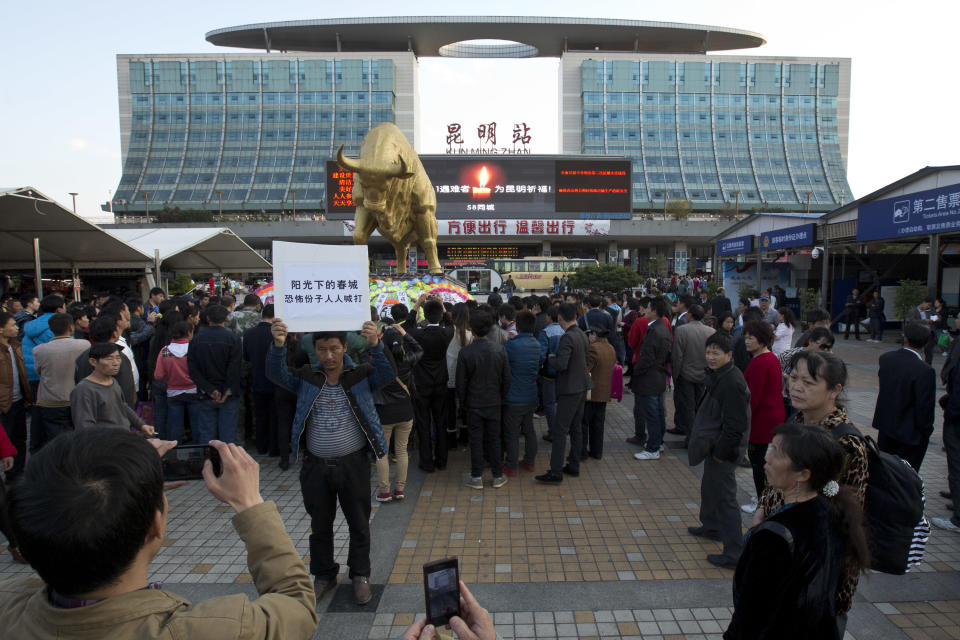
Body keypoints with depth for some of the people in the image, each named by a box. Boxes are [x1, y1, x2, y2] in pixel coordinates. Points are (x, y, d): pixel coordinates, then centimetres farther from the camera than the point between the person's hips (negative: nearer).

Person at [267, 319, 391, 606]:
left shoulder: (361, 375, -5)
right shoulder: (306, 378, 1)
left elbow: (387, 374, -22)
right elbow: (276, 374, -14)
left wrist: (375, 345, -41)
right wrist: (278, 346, -35)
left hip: (353, 464, -2)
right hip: (316, 466, 2)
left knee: (359, 524, 10)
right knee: (319, 525, 18)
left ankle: (360, 575, 30)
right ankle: (324, 575, 37)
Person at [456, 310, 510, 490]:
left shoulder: (465, 352, -15)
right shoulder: (500, 350, -6)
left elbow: (461, 382, -8)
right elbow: (506, 379, 0)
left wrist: (462, 403, 5)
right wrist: (502, 399, 12)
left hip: (474, 403, -2)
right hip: (494, 402, 2)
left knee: (476, 439, 7)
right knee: (494, 438, 11)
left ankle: (477, 477, 15)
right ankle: (498, 476, 20)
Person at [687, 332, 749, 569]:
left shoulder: (732, 383, -25)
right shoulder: (716, 376, 6)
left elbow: (736, 425, -24)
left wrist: (721, 451, -18)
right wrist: (712, 448, 17)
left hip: (723, 451, -11)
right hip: (714, 447, 11)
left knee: (724, 498, -3)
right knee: (709, 487, 26)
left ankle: (733, 554, 6)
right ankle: (711, 527, 47)